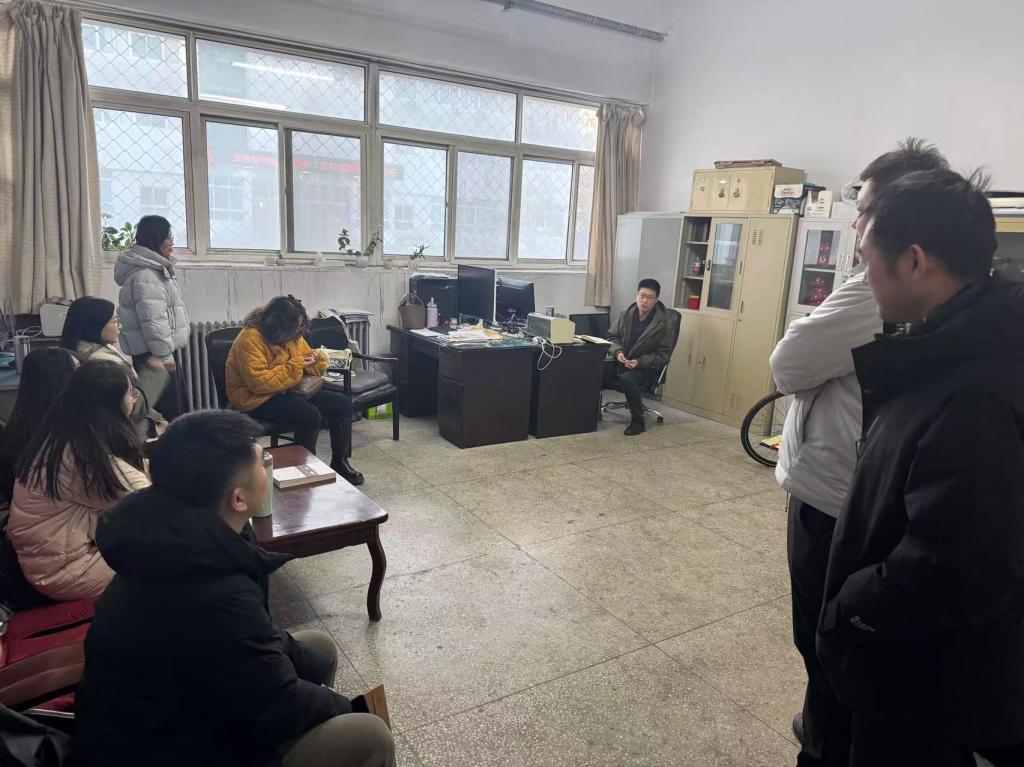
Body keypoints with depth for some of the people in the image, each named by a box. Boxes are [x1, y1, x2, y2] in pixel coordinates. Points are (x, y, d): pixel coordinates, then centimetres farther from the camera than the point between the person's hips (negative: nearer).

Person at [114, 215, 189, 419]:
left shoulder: (154, 269, 17)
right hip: (153, 356, -11)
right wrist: (164, 356, -21)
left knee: (176, 406, 13)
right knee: (169, 410, -9)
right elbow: (153, 321, -23)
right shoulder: (145, 276, -16)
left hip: (156, 354, 11)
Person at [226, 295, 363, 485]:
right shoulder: (251, 338, -20)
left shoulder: (293, 335, 4)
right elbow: (258, 382, -29)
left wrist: (315, 360, -11)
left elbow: (311, 362, 15)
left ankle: (340, 462, 10)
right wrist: (294, 367, -25)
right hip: (256, 399, -8)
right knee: (310, 415, -31)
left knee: (342, 404, -3)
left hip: (288, 391, 9)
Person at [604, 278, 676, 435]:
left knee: (627, 379, -37)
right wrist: (618, 352, -9)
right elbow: (612, 337, 13)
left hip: (645, 367, -4)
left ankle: (638, 422, -17)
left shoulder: (664, 323, -9)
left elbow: (663, 354, -6)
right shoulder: (626, 315, 3)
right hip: (620, 362, 4)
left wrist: (640, 362, -18)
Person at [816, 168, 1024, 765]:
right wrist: (877, 359, -1)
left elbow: (952, 573, -33)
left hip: (932, 682, -8)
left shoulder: (975, 395, -33)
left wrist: (849, 608, -20)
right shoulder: (963, 351, 0)